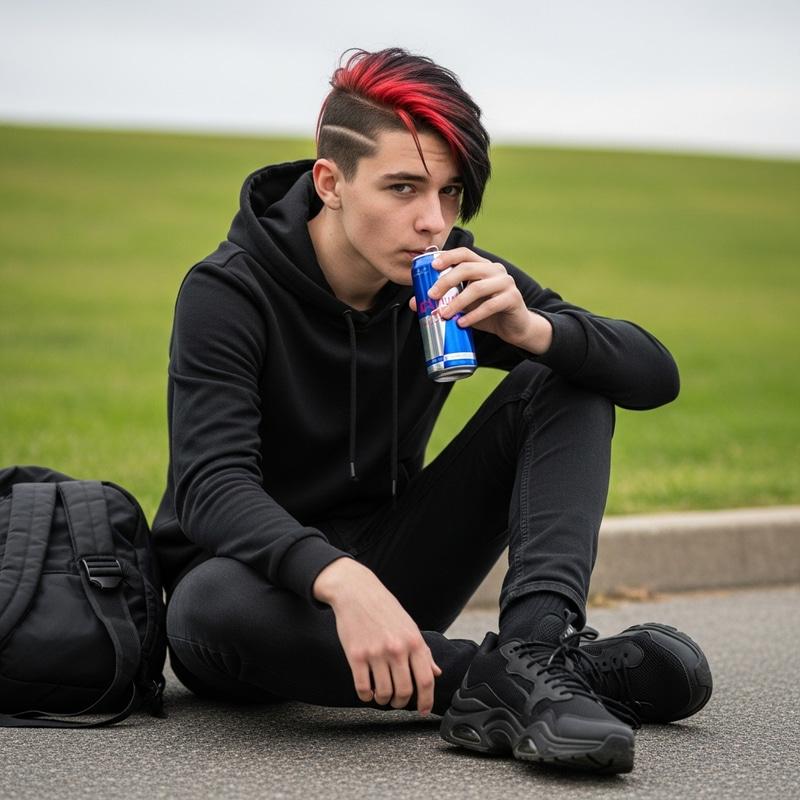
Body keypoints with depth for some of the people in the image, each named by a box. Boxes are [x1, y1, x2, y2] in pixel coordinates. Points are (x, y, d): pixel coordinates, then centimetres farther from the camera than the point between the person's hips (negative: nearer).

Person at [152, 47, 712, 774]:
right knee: (210, 606, -41)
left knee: (566, 378, -8)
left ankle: (537, 646, -31)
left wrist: (530, 328, -26)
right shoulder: (229, 293, -17)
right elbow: (214, 486, -31)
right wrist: (339, 579, -49)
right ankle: (507, 680, -29)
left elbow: (655, 375, -6)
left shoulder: (456, 277, -4)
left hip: (388, 577, 4)